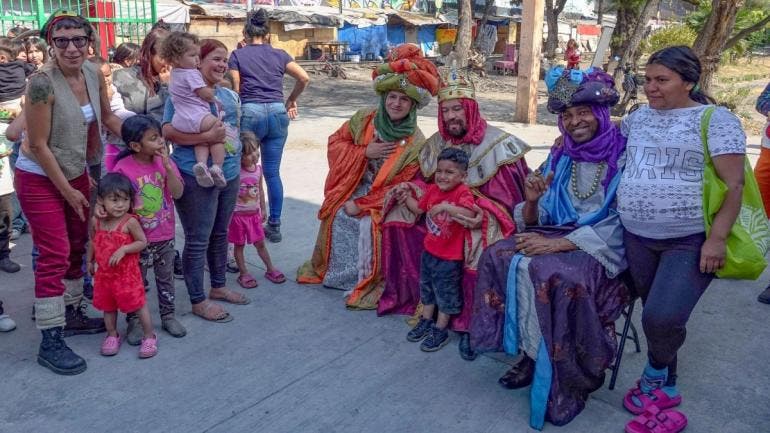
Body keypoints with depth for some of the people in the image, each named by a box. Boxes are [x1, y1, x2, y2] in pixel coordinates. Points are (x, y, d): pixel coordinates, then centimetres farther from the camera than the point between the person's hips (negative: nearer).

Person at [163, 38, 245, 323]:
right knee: (197, 241, 1)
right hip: (197, 178, -7)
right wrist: (207, 136, -26)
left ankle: (218, 287, 35)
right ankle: (198, 301, 13)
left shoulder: (229, 95, 13)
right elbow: (168, 131, -20)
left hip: (230, 174, 8)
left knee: (220, 235, 19)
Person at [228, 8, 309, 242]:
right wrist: (291, 100, 15)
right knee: (273, 172, 7)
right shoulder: (279, 54, 9)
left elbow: (235, 89, -2)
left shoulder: (238, 55, 3)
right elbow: (304, 78, 2)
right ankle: (274, 226, 9)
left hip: (250, 112, -2)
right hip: (277, 113, 3)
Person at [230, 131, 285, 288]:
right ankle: (243, 273, 20)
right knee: (239, 245, 9)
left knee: (260, 243, 15)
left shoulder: (258, 168, -1)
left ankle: (270, 269, 26)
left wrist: (262, 210, 14)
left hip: (254, 214, 5)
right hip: (238, 214, -5)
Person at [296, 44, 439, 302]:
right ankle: (330, 271, 11)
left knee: (368, 225, -25)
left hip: (380, 202, -3)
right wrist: (365, 151, -17)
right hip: (350, 191, 3)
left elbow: (401, 185, -13)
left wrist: (361, 204, -16)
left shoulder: (415, 142, -12)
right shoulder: (363, 119, -4)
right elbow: (335, 143, 1)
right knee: (339, 219, -14)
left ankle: (363, 280, -3)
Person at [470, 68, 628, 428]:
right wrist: (531, 201, -17)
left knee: (560, 276, -35)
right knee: (498, 257, -18)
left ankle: (573, 377, -13)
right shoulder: (559, 157, 9)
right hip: (558, 236, 6)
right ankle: (531, 353, -6)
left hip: (603, 248, -6)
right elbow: (535, 222, 7)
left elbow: (619, 225, -17)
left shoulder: (623, 157, -8)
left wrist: (557, 244, -23)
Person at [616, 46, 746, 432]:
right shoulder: (638, 117, 11)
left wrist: (717, 238, -17)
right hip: (638, 238, 5)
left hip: (691, 242, -5)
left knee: (663, 318, -15)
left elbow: (734, 185, -10)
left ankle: (656, 373, 17)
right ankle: (665, 389, 31)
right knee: (654, 316, 11)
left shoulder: (715, 119, -6)